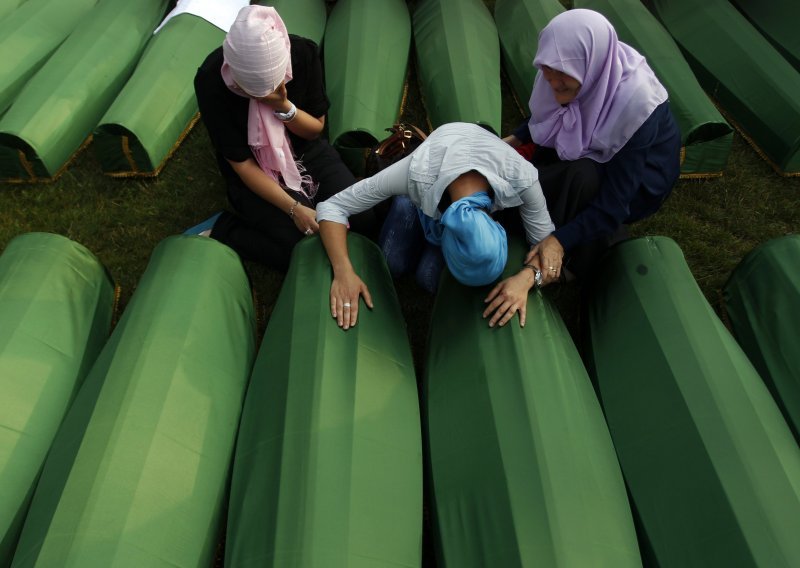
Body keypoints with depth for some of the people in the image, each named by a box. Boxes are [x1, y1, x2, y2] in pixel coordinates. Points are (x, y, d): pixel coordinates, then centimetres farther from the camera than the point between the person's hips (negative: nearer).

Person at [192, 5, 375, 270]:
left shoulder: (304, 53, -21)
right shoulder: (211, 81, -28)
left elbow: (316, 129, -7)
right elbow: (241, 163, -20)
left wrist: (284, 106, -28)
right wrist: (294, 208, -27)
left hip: (306, 153, 4)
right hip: (255, 174, -3)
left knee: (363, 221, -12)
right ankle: (222, 231, -3)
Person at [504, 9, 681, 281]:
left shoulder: (635, 104, -37)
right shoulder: (573, 73, -20)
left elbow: (615, 199, -34)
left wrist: (561, 240, -41)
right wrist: (514, 140, -8)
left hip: (640, 180, -6)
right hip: (592, 156, 6)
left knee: (583, 176, -35)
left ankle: (582, 261, -8)